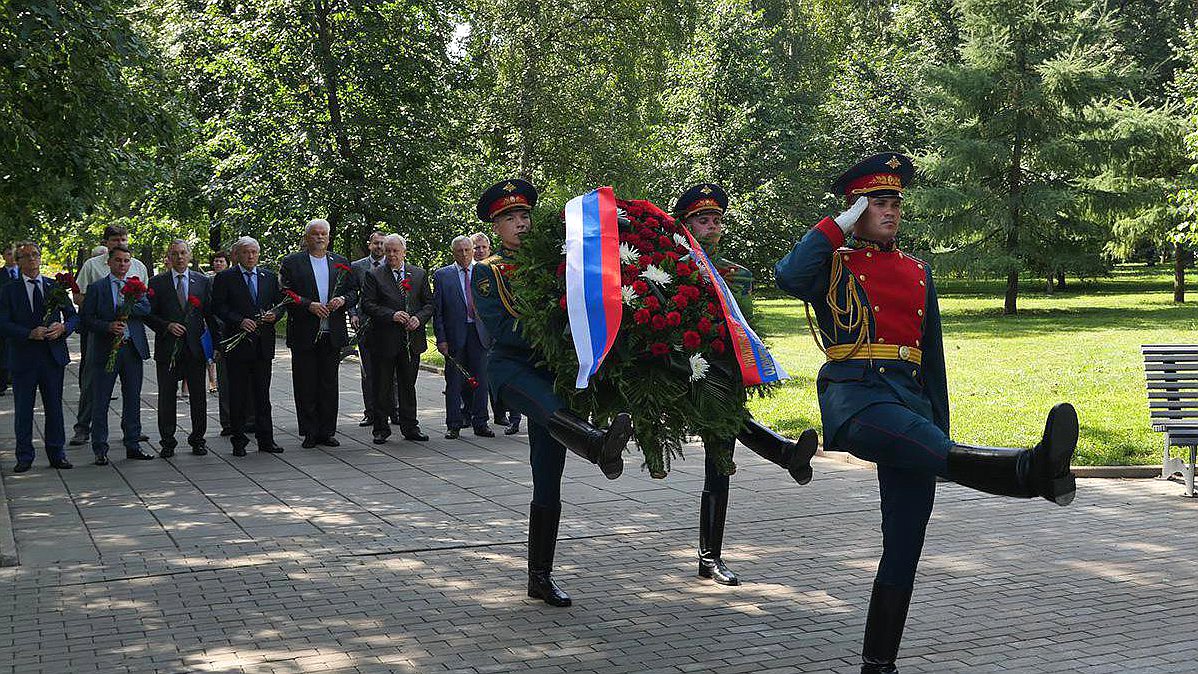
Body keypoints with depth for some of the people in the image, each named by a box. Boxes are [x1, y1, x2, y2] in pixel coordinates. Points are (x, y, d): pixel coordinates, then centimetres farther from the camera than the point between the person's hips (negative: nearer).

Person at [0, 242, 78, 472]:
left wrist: (63, 327, -11)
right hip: (23, 358, -2)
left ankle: (56, 454, 16)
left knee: (54, 408, 7)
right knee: (23, 410, 4)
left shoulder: (55, 286, 9)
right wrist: (30, 334, -20)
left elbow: (73, 316, 10)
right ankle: (24, 457, 12)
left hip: (53, 357, 2)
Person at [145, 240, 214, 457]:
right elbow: (149, 315, 2)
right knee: (166, 397, 3)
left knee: (198, 396, 6)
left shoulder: (203, 282, 9)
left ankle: (198, 439, 17)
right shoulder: (157, 283, 4)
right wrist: (167, 326, -14)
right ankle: (167, 442, 11)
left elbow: (211, 313, 8)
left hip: (196, 348, 1)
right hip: (167, 349, -1)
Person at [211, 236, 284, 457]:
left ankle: (266, 440, 9)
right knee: (238, 395, 2)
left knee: (263, 395, 6)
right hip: (238, 343, -3)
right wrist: (240, 321, -18)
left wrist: (274, 315, -6)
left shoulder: (269, 277, 13)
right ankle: (238, 441, 8)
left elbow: (281, 302, 16)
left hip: (263, 343, 3)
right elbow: (218, 307, -6)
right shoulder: (225, 278, 1)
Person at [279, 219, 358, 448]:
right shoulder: (292, 263, 2)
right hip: (304, 335, -3)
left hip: (332, 334, 3)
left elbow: (354, 292, 13)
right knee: (305, 386, 1)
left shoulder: (341, 262, 13)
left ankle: (327, 431, 14)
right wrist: (309, 305, -18)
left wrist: (343, 300, -9)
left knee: (329, 384, 7)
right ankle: (309, 433, 8)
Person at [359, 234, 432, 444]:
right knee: (381, 388, 4)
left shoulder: (419, 274, 10)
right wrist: (391, 315, -18)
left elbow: (428, 304, 10)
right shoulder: (373, 276, 0)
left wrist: (419, 318, -9)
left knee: (408, 386, 10)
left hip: (412, 339, 2)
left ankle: (410, 427, 18)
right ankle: (381, 429, 12)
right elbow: (367, 305, -8)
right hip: (384, 340, -2)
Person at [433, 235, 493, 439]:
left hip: (479, 332, 2)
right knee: (454, 381, 3)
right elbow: (437, 310, 1)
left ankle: (480, 423, 13)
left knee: (480, 380, 4)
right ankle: (454, 425, 9)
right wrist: (441, 339, -6)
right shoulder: (442, 275, 3)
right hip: (454, 335, -2)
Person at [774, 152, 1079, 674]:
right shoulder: (833, 263, 9)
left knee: (905, 546, 0)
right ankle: (1031, 470, -64)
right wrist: (840, 225, -4)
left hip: (911, 400, 5)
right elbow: (789, 277, -16)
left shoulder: (918, 272, 23)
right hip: (854, 395, -5)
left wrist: (942, 431, 21)